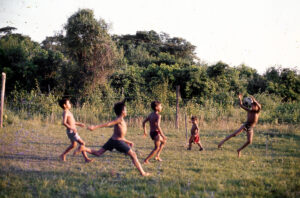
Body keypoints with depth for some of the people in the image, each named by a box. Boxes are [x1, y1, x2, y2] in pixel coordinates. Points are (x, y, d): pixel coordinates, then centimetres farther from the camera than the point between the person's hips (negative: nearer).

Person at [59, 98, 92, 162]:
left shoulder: (68, 112, 14)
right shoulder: (65, 112, -16)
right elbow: (64, 122, -29)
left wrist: (79, 124, 29)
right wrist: (72, 128, -35)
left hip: (72, 131, 10)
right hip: (71, 132, -10)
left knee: (73, 145, 24)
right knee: (82, 143, -9)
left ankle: (63, 155, 33)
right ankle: (86, 158, -1)